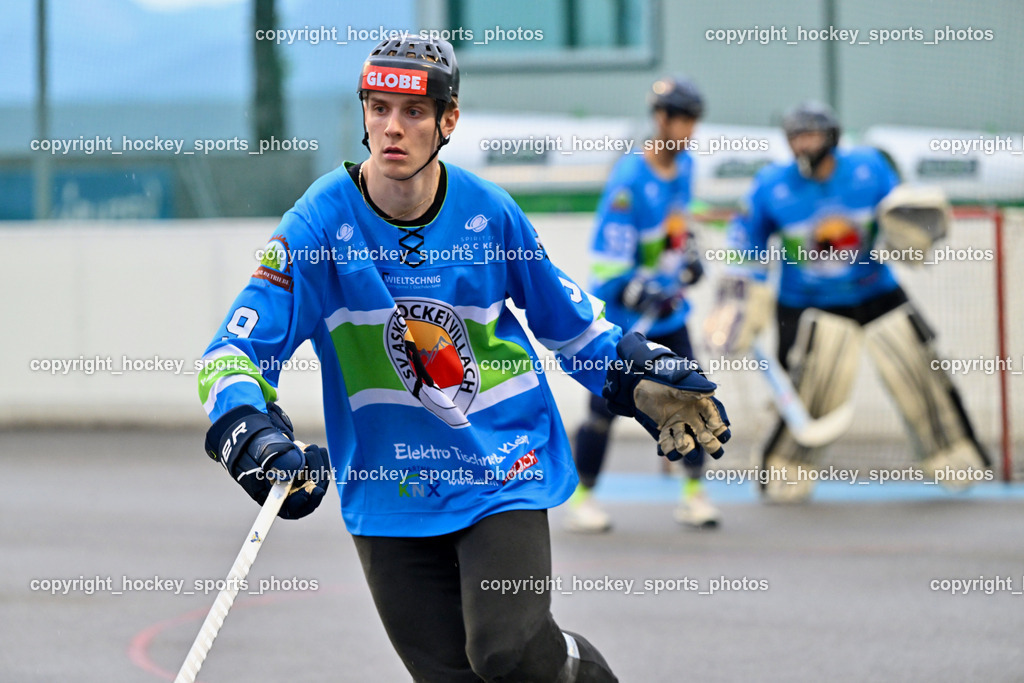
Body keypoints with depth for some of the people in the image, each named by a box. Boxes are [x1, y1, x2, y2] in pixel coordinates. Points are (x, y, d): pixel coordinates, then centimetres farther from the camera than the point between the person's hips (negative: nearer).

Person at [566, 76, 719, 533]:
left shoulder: (685, 164, 2)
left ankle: (693, 495, 12)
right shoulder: (629, 181, -23)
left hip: (667, 309, 7)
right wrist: (641, 294, -33)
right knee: (606, 404, -3)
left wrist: (689, 255, 9)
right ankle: (581, 497, 11)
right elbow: (607, 262, -23)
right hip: (619, 313, -7)